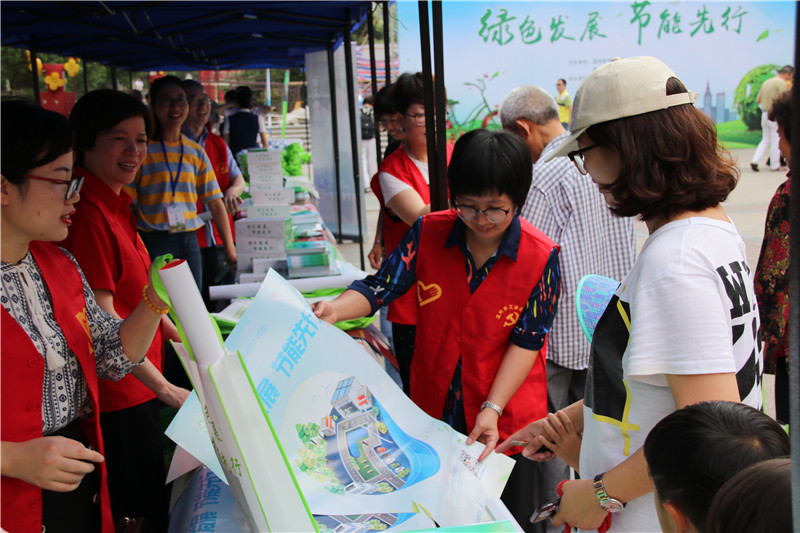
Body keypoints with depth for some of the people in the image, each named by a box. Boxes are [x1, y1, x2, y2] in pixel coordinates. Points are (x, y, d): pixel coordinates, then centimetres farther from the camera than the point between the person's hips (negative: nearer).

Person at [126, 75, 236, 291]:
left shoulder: (196, 152, 11)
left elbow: (215, 202, 10)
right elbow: (126, 204, -6)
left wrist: (230, 247, 5)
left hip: (189, 241, 5)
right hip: (154, 242, -4)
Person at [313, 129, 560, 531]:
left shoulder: (540, 256, -14)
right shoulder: (428, 233, -8)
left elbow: (527, 340, -13)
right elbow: (381, 286, -8)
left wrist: (493, 409, -20)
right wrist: (337, 309, -29)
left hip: (506, 417, -2)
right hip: (433, 409, 2)